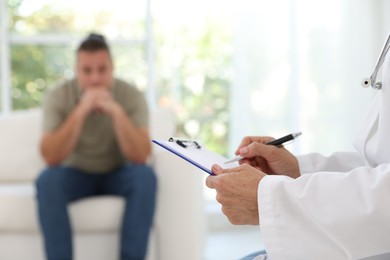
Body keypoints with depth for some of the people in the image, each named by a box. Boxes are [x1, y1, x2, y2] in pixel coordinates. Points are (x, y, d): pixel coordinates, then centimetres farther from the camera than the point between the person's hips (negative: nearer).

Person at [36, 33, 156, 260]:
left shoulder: (132, 96, -15)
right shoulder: (58, 97, -15)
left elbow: (140, 157, -24)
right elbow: (51, 158, -25)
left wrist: (116, 111, -35)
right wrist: (80, 112, -34)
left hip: (118, 174, 0)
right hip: (77, 174, 0)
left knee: (145, 177, -31)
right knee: (47, 180, -31)